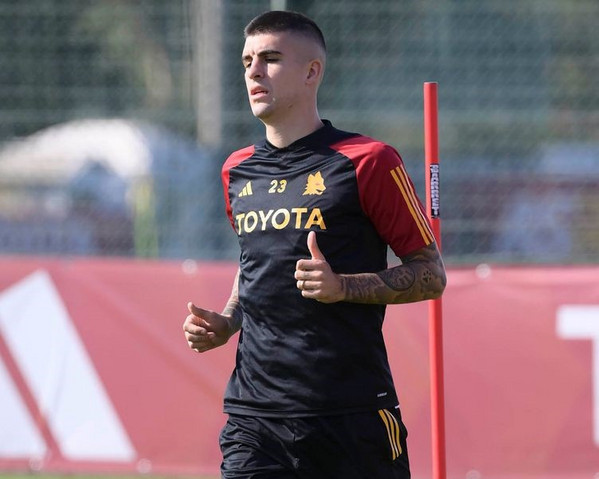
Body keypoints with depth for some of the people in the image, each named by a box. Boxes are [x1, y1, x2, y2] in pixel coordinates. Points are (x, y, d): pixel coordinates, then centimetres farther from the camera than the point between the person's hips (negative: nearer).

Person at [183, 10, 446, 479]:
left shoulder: (368, 162, -4)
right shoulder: (238, 171, 15)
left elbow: (431, 275, -2)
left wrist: (342, 287, -17)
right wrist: (225, 324, 11)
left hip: (352, 417, -4)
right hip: (253, 415, 4)